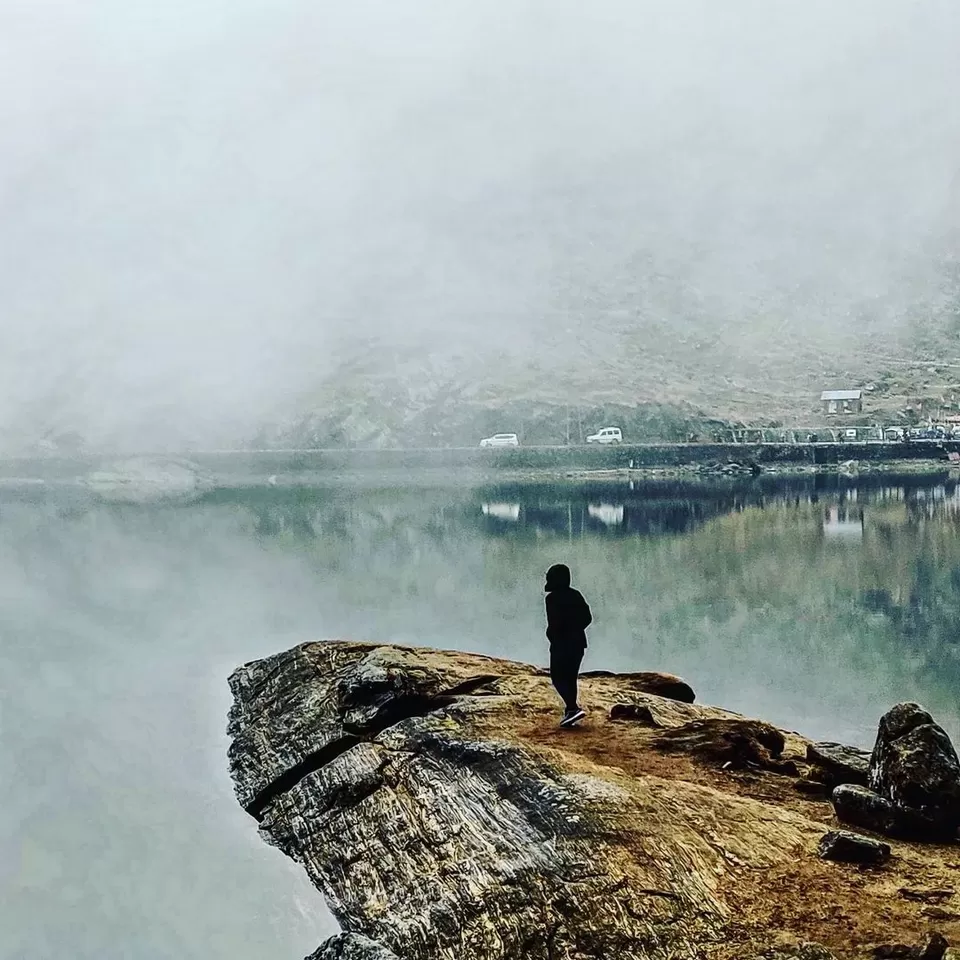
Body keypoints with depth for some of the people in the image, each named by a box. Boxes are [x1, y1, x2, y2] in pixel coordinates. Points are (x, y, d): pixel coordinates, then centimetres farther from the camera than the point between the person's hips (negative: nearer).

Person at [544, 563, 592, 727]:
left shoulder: (552, 598, -12)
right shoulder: (576, 595, 10)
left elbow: (555, 622, -20)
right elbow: (588, 617, 10)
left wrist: (551, 634, -2)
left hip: (561, 644, -7)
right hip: (578, 642, 7)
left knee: (558, 677, -1)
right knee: (570, 677, 13)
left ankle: (573, 708, -16)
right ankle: (570, 712, 12)